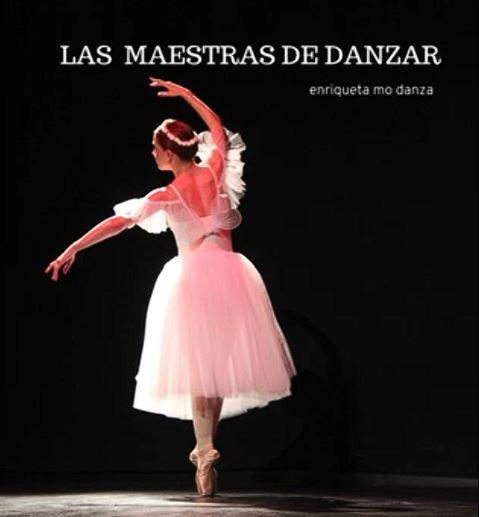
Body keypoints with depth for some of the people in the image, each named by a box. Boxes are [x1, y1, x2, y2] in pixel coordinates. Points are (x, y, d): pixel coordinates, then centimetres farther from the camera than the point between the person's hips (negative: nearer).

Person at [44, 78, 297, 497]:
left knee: (198, 366, 3)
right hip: (230, 274, 3)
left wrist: (72, 250, -8)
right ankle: (207, 445, 12)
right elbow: (218, 127, 20)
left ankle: (206, 451, -5)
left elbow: (119, 222, -10)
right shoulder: (215, 172, 1)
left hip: (192, 277, -3)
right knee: (222, 361, 10)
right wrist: (186, 94, 23)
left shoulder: (168, 196, -8)